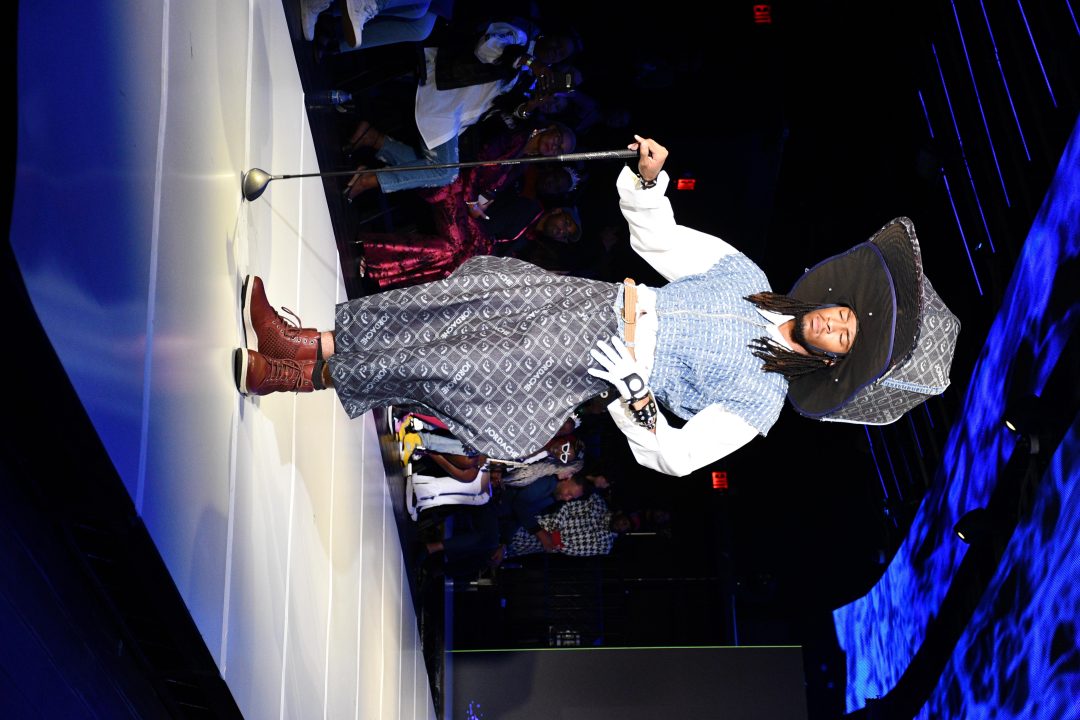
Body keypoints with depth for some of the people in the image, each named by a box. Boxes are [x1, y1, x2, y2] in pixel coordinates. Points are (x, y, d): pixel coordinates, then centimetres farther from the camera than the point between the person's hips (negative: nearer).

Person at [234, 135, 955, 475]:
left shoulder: (761, 398, -6)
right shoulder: (745, 276, 10)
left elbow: (676, 457, -13)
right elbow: (655, 234, 12)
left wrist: (634, 390, -25)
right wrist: (649, 178, -6)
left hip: (588, 364, -5)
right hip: (588, 297, 5)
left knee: (449, 360, -17)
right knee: (479, 290, -15)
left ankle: (307, 374, -5)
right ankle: (312, 341, -10)